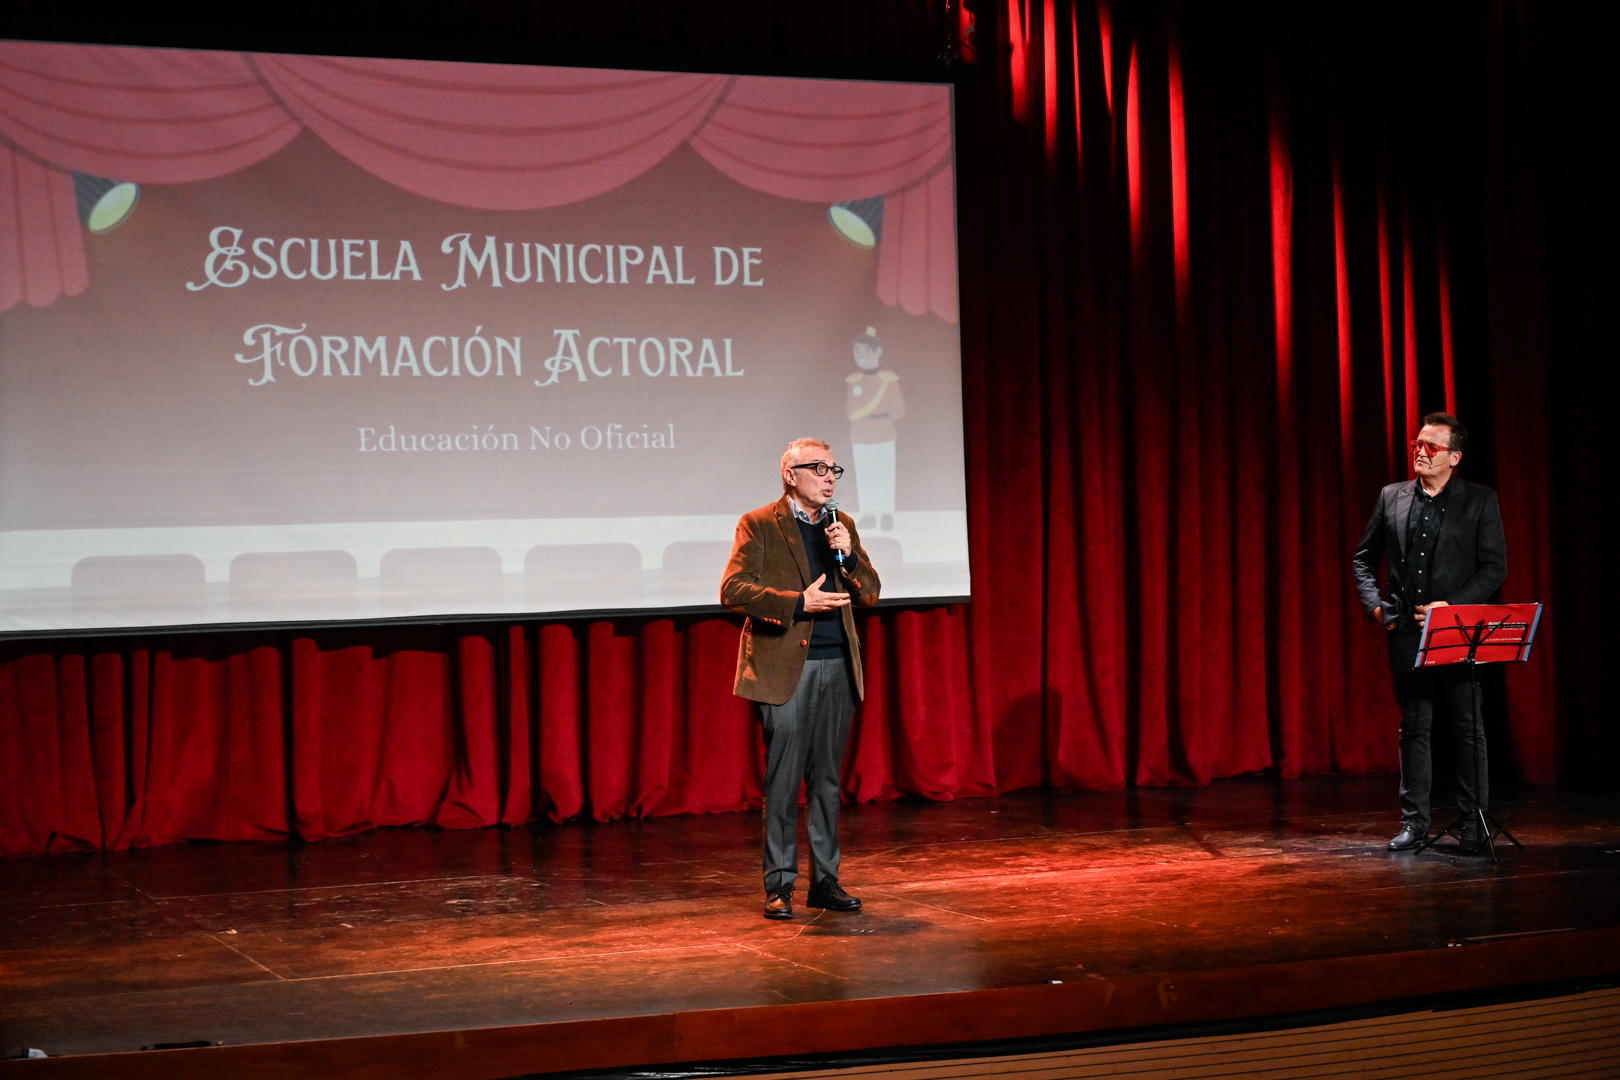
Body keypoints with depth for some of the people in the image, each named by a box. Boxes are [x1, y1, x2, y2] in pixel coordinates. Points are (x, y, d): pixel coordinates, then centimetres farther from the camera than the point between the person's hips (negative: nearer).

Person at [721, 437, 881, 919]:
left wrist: (849, 554, -6)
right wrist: (798, 602, -19)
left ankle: (825, 880, 15)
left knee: (827, 780, 9)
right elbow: (733, 590, -11)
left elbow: (870, 594, 12)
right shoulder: (759, 525, -1)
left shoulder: (841, 525, 15)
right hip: (786, 668, -5)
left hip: (838, 667, 5)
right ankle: (779, 885, 3)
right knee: (783, 781, -4)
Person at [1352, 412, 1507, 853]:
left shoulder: (1480, 501, 0)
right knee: (1413, 727, 6)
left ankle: (1474, 823, 8)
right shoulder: (1391, 498, 9)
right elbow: (1364, 557, 16)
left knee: (1468, 726, 1)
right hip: (1406, 632, 3)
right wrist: (1374, 603, 1)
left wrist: (1450, 606, -13)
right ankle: (1414, 821, 11)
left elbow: (1495, 567, -3)